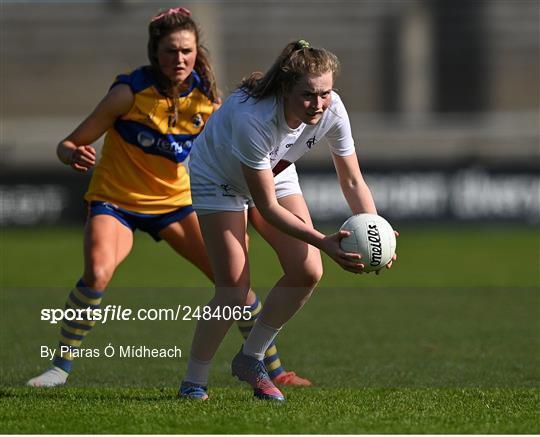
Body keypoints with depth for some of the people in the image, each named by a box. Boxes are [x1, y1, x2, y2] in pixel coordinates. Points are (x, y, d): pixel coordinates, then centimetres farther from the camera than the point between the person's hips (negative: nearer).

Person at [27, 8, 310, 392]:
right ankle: (61, 366, -14)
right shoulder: (131, 92, -21)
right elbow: (70, 145, -17)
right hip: (115, 201, -4)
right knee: (97, 273, -30)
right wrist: (73, 155, -39)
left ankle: (274, 370, 15)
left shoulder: (206, 98, -9)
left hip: (175, 201, 4)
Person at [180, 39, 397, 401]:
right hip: (219, 178, -6)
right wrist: (323, 242, -42)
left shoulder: (332, 110, -26)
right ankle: (192, 382, 2)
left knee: (308, 272, -9)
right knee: (235, 291, -15)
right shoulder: (252, 118, -41)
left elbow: (353, 181, -14)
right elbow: (267, 207, -34)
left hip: (276, 173, 6)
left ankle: (250, 358, 11)